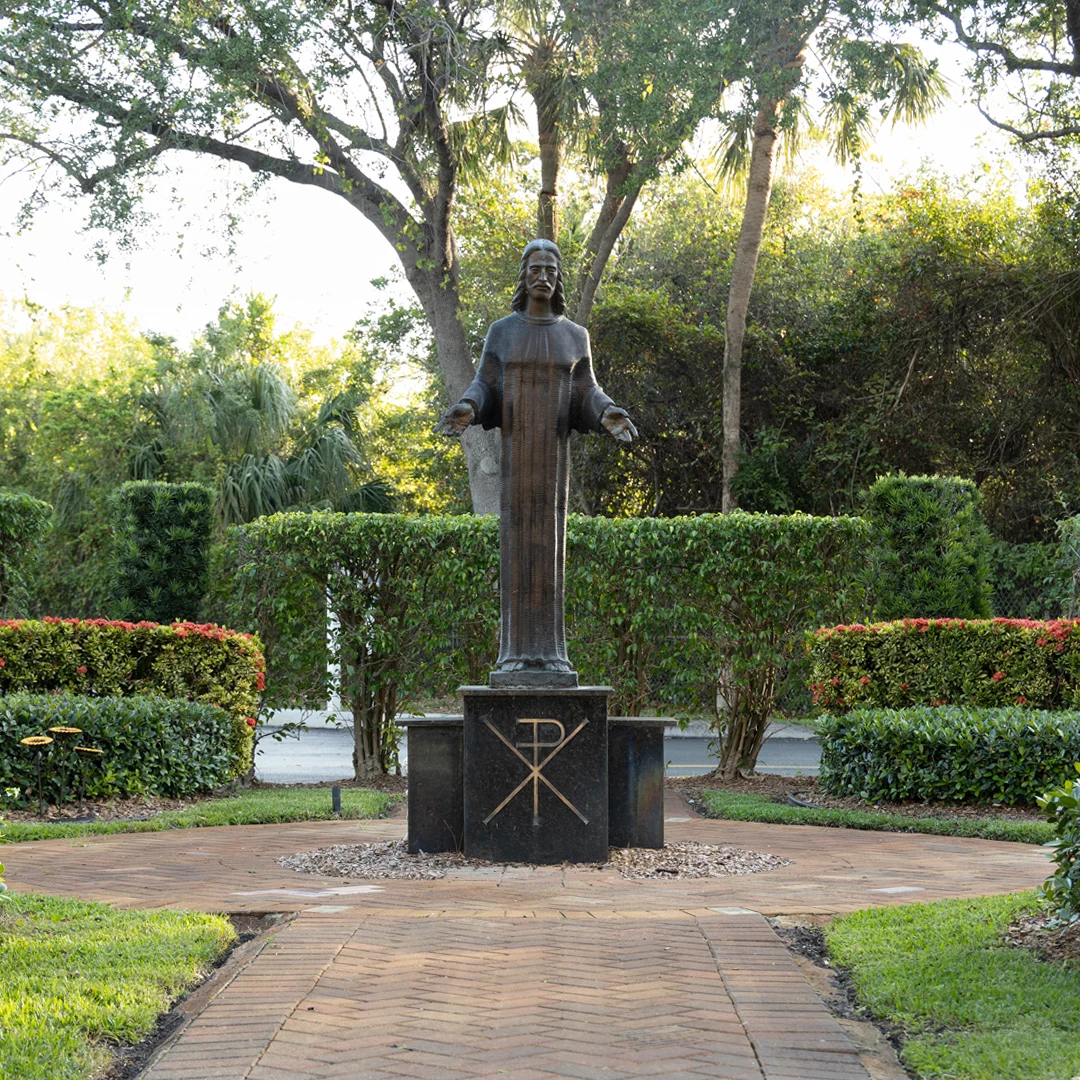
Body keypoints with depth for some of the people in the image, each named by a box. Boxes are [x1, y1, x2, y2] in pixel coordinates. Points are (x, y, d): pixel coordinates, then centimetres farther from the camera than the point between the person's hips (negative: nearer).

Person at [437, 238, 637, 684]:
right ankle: (516, 656, 0)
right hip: (514, 448, -1)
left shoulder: (574, 335, 10)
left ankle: (550, 655, 2)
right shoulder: (501, 331, 7)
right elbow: (484, 387, 3)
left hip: (555, 450, 1)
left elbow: (587, 395, 7)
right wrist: (465, 411, -21)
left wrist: (609, 416, -16)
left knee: (551, 543, -1)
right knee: (516, 542, -4)